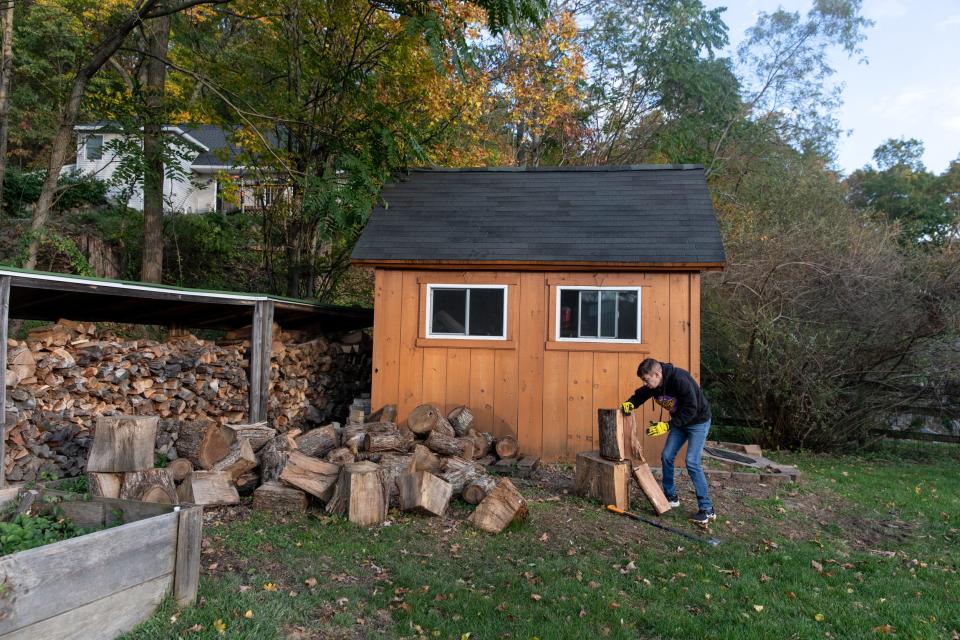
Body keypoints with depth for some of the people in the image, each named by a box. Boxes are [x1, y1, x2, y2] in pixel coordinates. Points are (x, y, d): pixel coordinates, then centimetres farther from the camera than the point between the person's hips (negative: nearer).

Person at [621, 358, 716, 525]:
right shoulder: (652, 385, -10)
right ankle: (671, 497, 22)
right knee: (666, 457, 5)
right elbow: (640, 395, 6)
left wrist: (667, 426, -34)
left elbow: (691, 409, -33)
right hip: (679, 421, 8)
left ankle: (707, 510, -7)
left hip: (698, 421, -8)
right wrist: (630, 403, -17)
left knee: (692, 462, -15)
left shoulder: (680, 379, -34)